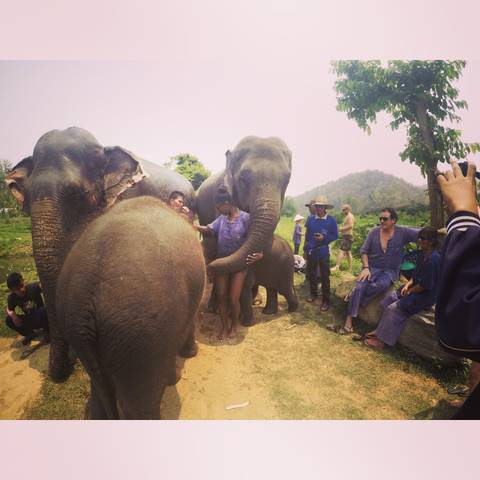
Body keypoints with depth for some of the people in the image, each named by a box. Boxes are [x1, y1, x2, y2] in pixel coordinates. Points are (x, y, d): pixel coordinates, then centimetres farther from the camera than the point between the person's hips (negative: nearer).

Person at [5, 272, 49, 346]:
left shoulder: (33, 287, -25)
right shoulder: (12, 298, -12)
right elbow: (9, 310, 5)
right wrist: (12, 314, -19)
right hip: (30, 320, 4)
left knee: (44, 310, -37)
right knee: (9, 320, -17)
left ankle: (47, 332, -7)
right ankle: (30, 334, 8)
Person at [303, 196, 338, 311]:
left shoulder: (331, 220, -8)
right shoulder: (311, 219, 2)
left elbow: (335, 236, -4)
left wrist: (324, 238, -20)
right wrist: (306, 246, 10)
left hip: (323, 252, -4)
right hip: (311, 251, 4)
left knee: (325, 277, 1)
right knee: (311, 274, 16)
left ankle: (326, 301, 11)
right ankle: (313, 294, 35)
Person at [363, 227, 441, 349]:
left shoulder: (433, 259, -25)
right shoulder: (424, 254, 5)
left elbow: (425, 285, -24)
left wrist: (410, 291, -11)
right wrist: (408, 284, -1)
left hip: (425, 295, -10)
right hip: (415, 288, 10)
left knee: (394, 308, -17)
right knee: (389, 299, 2)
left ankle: (383, 340, -6)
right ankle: (381, 330, 8)